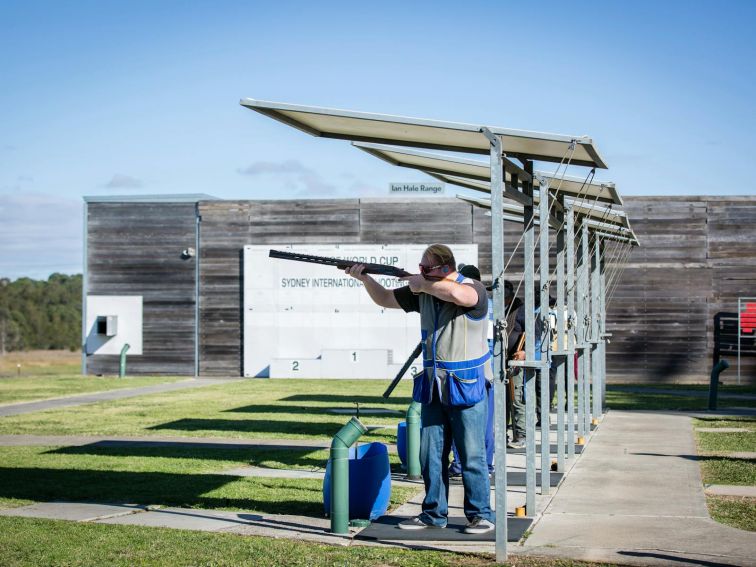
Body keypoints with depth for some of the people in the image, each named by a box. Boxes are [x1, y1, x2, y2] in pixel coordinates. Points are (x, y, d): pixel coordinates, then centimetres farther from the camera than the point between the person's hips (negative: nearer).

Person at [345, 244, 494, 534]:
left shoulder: (473, 288, -10)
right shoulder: (423, 293, 10)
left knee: (472, 456, -1)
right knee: (430, 455, 9)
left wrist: (422, 284, -19)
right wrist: (365, 278, 3)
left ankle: (481, 515, 8)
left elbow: (457, 294, -34)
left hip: (467, 387, -7)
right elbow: (385, 299, 20)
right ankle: (434, 514, 18)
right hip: (433, 387, 7)